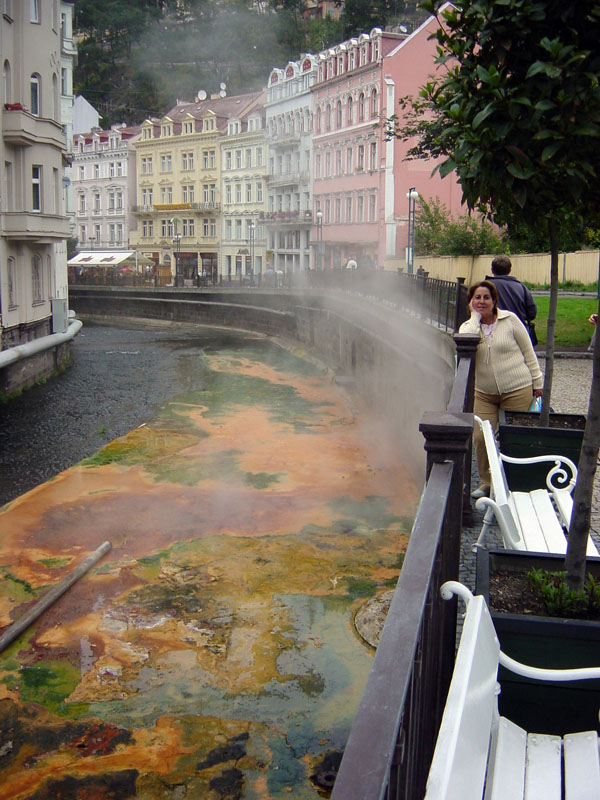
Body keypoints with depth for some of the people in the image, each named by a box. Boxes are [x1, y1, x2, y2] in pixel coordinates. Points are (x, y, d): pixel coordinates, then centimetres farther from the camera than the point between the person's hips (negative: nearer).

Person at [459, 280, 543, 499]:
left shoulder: (510, 319, -2)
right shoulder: (468, 326, 5)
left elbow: (528, 352, 3)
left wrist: (537, 382, 3)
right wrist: (475, 316, -11)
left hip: (517, 390, -2)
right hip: (484, 393, 2)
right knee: (481, 437, -4)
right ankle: (485, 483, 14)